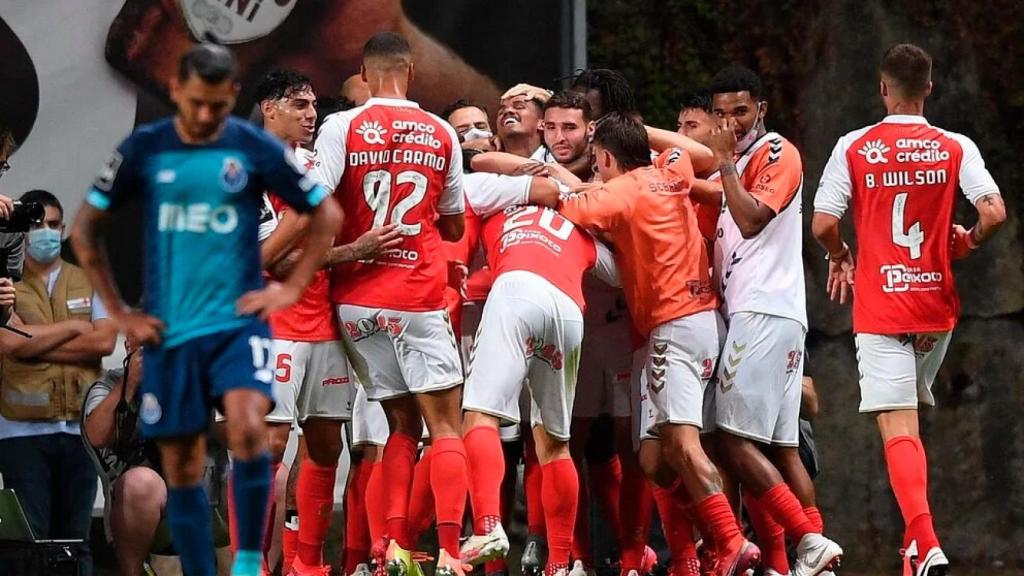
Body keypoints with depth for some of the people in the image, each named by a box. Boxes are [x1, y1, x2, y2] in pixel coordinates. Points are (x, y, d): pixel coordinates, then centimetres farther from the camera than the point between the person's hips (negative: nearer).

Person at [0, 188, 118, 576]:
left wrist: (39, 342, -6)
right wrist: (73, 328, -3)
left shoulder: (89, 283, 13)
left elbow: (105, 341, -2)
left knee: (77, 540, 6)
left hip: (80, 428, 3)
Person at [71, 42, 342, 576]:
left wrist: (291, 288, 2)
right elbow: (85, 228, 9)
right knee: (181, 468, 3)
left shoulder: (257, 149, -2)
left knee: (247, 426, -26)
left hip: (238, 321, -2)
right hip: (168, 330, 2)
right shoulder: (144, 149, 0)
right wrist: (119, 312, 5)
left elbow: (325, 213, 9)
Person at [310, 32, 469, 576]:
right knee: (444, 426, 2)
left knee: (403, 425, 13)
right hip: (419, 299, -1)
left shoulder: (342, 128, -3)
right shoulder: (442, 135, 4)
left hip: (357, 300, 1)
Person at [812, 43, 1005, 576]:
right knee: (911, 418, 23)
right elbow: (995, 213, -11)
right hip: (937, 306, 3)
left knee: (898, 428, -7)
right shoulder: (955, 148, 0)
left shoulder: (854, 148, -4)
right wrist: (969, 241, 11)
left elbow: (823, 223, -8)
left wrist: (840, 256, 14)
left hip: (880, 307, -3)